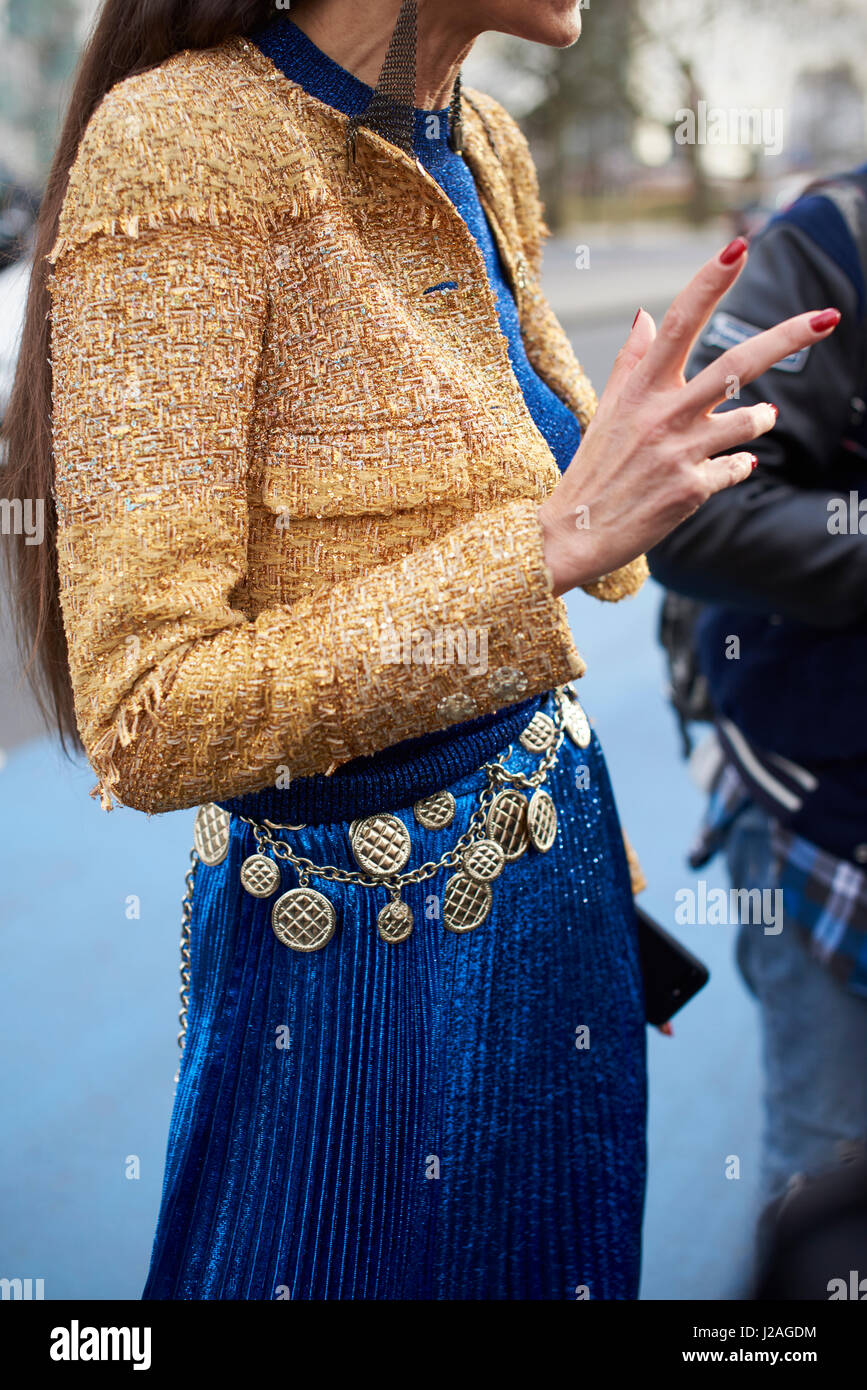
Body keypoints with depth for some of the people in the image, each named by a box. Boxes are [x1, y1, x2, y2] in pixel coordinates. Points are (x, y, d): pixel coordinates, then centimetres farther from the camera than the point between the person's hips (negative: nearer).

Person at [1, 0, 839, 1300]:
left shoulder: (487, 148, 2)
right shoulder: (179, 145, -21)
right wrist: (555, 541, -29)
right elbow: (147, 728, -26)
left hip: (556, 878, 8)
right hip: (363, 936, -7)